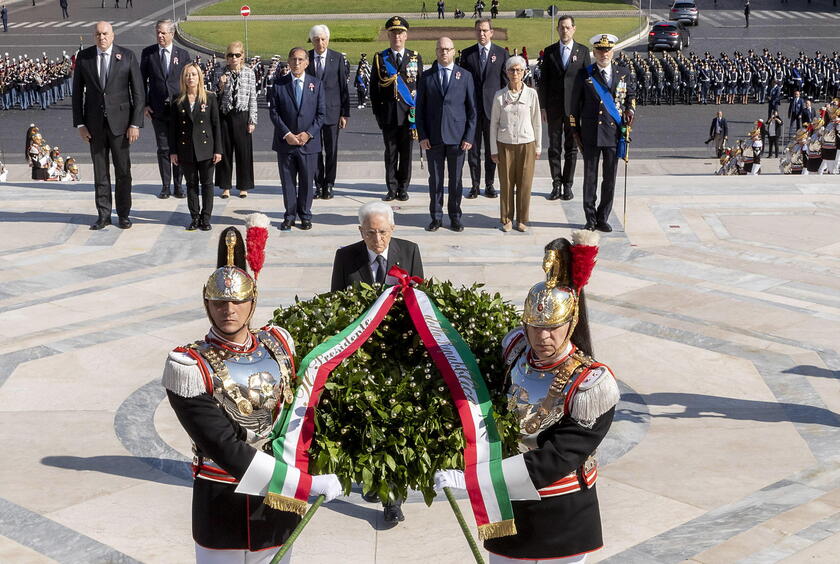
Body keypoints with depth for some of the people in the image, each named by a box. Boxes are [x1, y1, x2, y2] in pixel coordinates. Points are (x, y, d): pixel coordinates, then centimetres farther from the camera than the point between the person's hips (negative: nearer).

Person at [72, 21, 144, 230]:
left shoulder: (127, 56, -2)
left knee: (123, 170, 4)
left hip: (119, 120, -2)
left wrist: (136, 123, -8)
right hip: (95, 123, 2)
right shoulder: (83, 57, 3)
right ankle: (103, 215, 14)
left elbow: (138, 92, -2)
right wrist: (79, 123, 0)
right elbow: (77, 92, 6)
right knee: (100, 171, 6)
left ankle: (124, 214, 14)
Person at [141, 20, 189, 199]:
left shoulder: (183, 54, 4)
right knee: (163, 149, 3)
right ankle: (165, 186, 11)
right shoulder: (148, 53, 4)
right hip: (158, 109, 0)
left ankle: (178, 186, 12)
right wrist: (144, 104, -2)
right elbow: (142, 80, 6)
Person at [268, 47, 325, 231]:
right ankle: (289, 216, 15)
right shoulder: (279, 85, 1)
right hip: (285, 141, 0)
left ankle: (305, 216, 18)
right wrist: (286, 134, -11)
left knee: (306, 181, 6)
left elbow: (321, 113, 2)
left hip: (308, 141, 0)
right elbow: (273, 112, -1)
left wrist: (309, 133, -10)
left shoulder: (316, 84, 4)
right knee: (287, 181, 5)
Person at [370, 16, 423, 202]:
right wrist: (377, 112, 2)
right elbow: (373, 87, 7)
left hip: (409, 113, 0)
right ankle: (392, 189, 10)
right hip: (388, 114, 0)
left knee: (406, 152, 4)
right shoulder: (380, 59, 5)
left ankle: (403, 188, 12)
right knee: (390, 152, 4)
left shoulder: (415, 58, 7)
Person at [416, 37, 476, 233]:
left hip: (457, 137, 0)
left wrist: (469, 136, -4)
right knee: (435, 179, 5)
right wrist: (422, 136, -3)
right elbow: (420, 108, 6)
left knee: (456, 179, 6)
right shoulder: (426, 77, 6)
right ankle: (436, 217, 15)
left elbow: (472, 109, 4)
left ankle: (455, 217, 16)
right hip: (433, 138, 1)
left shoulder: (465, 76, 4)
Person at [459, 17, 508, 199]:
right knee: (473, 148, 4)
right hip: (472, 107, 1)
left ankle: (489, 184, 14)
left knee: (492, 148, 5)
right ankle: (475, 185, 11)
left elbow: (506, 82, 4)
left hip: (493, 107, -1)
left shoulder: (501, 54, 4)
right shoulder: (467, 54, 6)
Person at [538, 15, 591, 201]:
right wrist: (543, 107, 0)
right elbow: (543, 81, 6)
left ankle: (568, 185, 12)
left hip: (574, 107, -1)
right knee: (554, 147, 4)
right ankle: (556, 184, 12)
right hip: (554, 107, 1)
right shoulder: (549, 51, 5)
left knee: (571, 147, 5)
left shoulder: (583, 51, 3)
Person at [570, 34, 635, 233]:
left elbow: (631, 94, 23)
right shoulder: (585, 75, 1)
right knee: (590, 177, 4)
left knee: (610, 178, 6)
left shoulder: (623, 74, 6)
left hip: (614, 133, 2)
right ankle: (591, 219, 15)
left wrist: (630, 110, 2)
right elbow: (575, 104, 5)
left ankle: (603, 218, 17)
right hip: (591, 134, -2)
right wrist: (575, 131, 4)